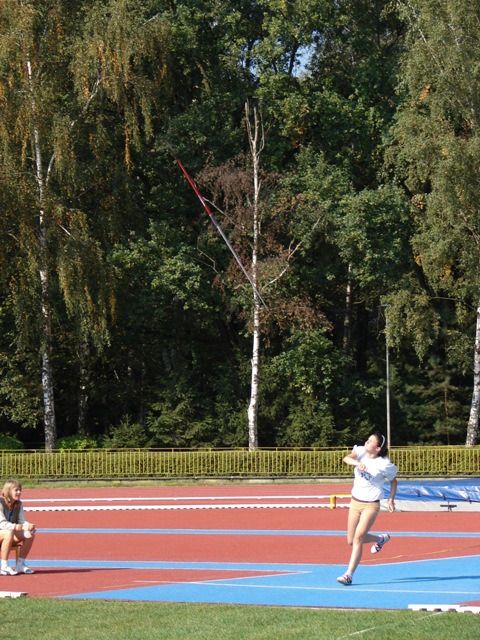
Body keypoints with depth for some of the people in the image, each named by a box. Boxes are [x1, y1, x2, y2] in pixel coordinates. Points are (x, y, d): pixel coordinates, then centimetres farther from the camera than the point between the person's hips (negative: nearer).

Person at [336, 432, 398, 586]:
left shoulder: (385, 465, -11)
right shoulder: (361, 452, -3)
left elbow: (393, 481, 5)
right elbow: (347, 458, -21)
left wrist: (391, 500, -1)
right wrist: (356, 463, -40)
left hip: (371, 505, -6)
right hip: (355, 502, 6)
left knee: (358, 537, -18)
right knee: (351, 541, 12)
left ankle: (349, 574, -14)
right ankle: (381, 539, 39)